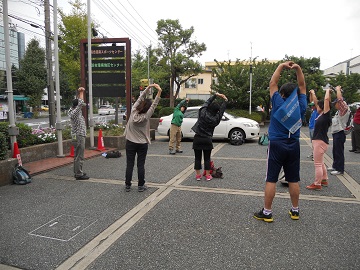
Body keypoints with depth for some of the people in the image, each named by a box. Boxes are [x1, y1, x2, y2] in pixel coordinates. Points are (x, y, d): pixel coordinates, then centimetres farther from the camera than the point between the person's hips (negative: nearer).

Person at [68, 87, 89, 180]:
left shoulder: (73, 111, 11)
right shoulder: (74, 113, -15)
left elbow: (79, 102, 24)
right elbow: (80, 103, -23)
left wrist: (79, 93, 16)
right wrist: (81, 93, -11)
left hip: (77, 136, 10)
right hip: (79, 137, -10)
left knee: (77, 156, 15)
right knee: (79, 156, -6)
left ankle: (77, 172, 24)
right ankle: (79, 174, -2)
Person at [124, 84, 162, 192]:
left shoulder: (133, 112, -9)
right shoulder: (146, 117, -16)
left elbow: (140, 98, -6)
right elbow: (154, 105, -17)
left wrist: (149, 87, -7)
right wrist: (159, 93, -23)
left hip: (130, 143, 2)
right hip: (142, 144, -2)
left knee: (129, 164, 6)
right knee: (141, 165, 5)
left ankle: (127, 185, 13)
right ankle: (141, 186, 12)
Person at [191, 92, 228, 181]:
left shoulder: (202, 113, -8)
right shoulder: (215, 119, -6)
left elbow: (207, 102, 7)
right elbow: (222, 110, 9)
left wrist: (215, 95, 14)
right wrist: (225, 101, 18)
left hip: (197, 139, 0)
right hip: (207, 140, 0)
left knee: (198, 158, 8)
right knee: (207, 158, 11)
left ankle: (198, 175, 14)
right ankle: (208, 175, 16)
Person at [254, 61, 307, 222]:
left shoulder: (279, 104, -8)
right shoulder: (301, 106, 1)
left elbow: (272, 84, 1)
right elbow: (302, 86, 14)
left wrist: (281, 66, 7)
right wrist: (298, 69, 6)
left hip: (276, 145, -4)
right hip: (294, 146, 4)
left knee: (271, 180, -1)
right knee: (293, 180, 12)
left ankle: (267, 212, 3)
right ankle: (295, 211, 23)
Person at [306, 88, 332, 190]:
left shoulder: (326, 115, -11)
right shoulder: (321, 114, 10)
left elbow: (326, 99, -16)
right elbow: (316, 102, 21)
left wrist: (328, 91, -3)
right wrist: (312, 94, 23)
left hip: (321, 142, -10)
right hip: (318, 141, 10)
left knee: (318, 164, -6)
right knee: (320, 163, 20)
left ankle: (317, 184, 0)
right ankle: (324, 180, 33)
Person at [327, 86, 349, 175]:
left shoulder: (345, 109, -13)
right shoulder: (339, 111, 12)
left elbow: (340, 99, -22)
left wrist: (338, 89, -10)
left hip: (339, 134, -10)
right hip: (336, 133, 10)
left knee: (339, 152, -5)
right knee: (335, 151, 18)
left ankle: (340, 169, 1)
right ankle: (335, 166, 30)